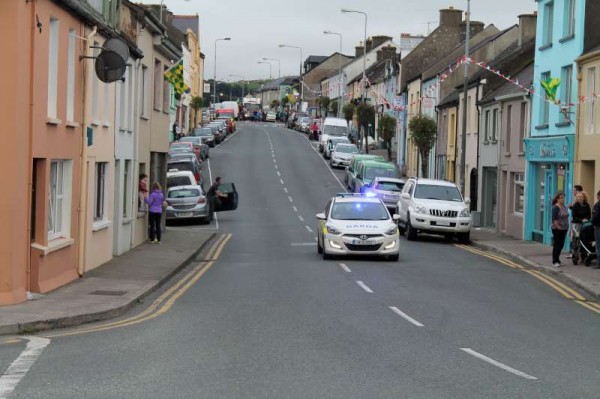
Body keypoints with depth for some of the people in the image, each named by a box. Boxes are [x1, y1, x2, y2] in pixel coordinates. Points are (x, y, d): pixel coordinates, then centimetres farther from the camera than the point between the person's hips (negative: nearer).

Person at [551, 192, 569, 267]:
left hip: (564, 229, 8)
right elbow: (554, 219, -18)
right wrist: (558, 227, -20)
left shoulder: (564, 207, 12)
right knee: (557, 245, -5)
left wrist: (567, 226, 12)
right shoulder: (555, 207, -13)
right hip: (557, 229, -8)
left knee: (561, 245, 10)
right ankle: (555, 261, 0)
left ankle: (557, 259, 20)